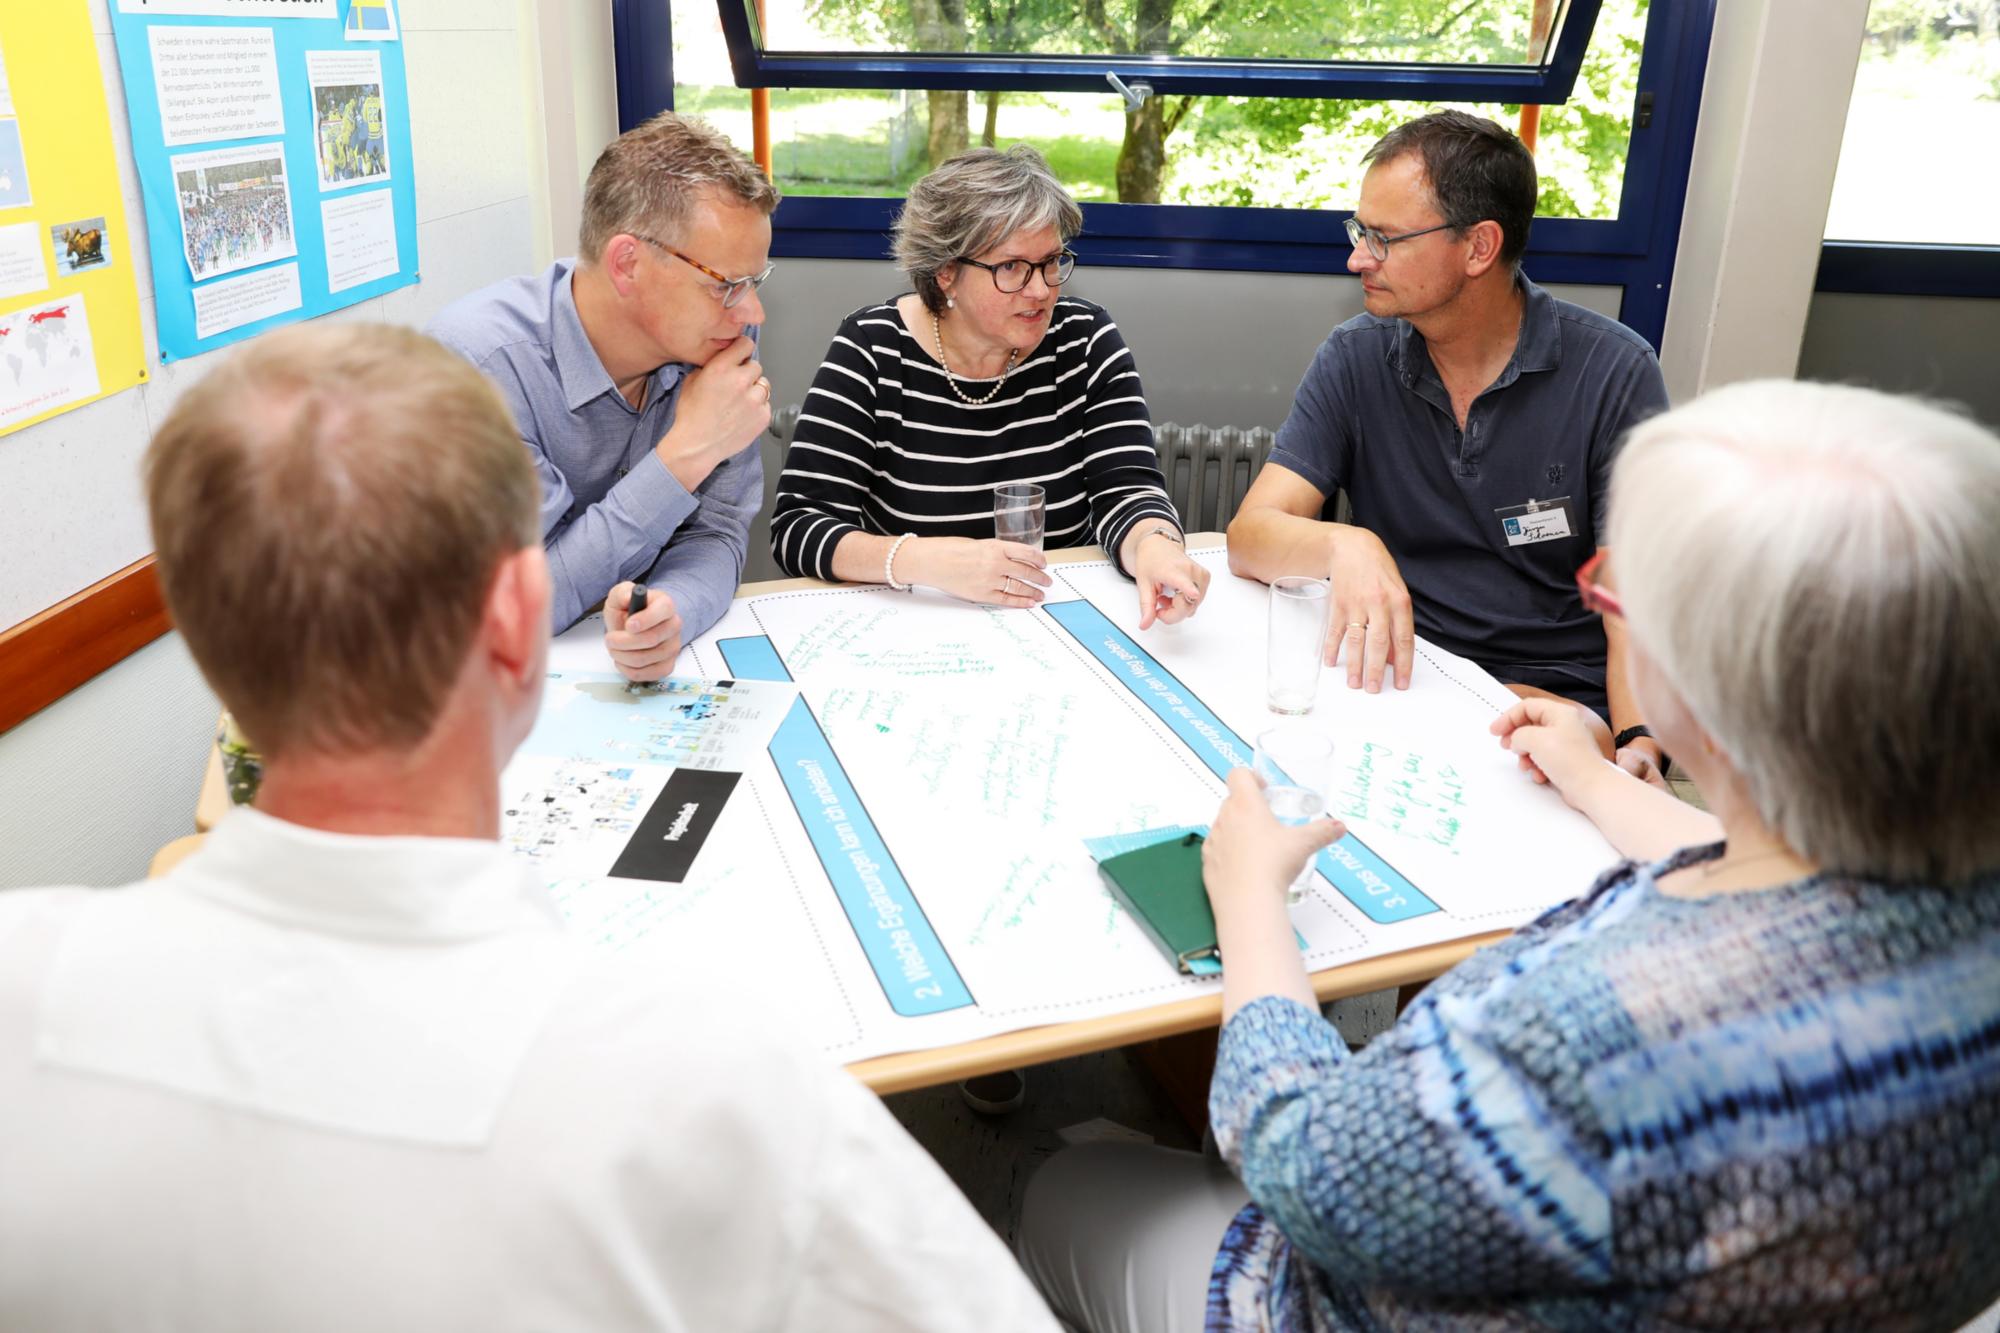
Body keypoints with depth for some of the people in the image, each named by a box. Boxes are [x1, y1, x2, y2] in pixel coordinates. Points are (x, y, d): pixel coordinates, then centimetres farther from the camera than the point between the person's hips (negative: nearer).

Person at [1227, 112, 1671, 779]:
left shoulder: (1615, 372, -5)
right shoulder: (1354, 359, 2)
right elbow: (1251, 535, -7)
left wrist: (1638, 744, -25)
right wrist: (1345, 545, -30)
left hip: (1560, 698, -2)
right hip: (1396, 671, 2)